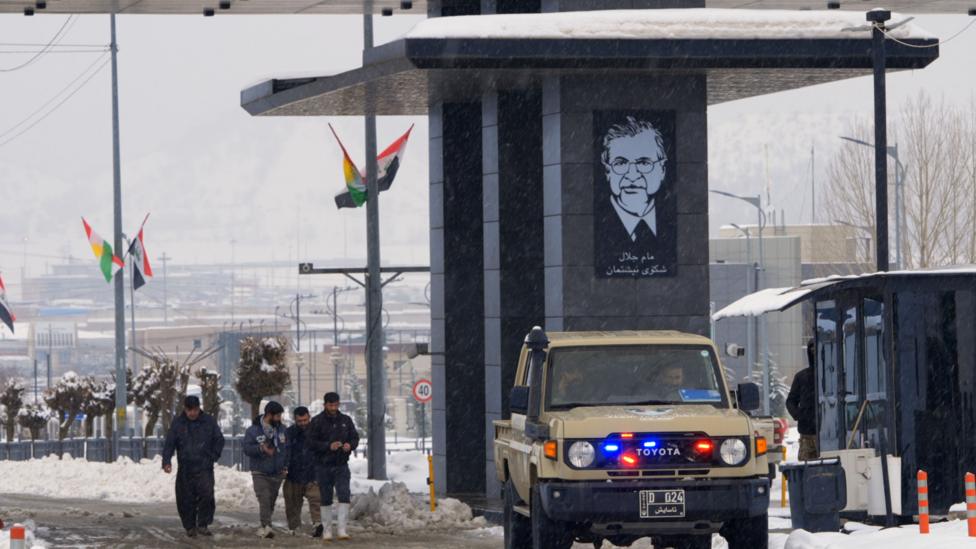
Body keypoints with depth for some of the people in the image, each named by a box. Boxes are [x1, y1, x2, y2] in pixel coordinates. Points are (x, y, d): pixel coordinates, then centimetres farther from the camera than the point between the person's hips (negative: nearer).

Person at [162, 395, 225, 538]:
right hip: (185, 468, 1)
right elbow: (169, 443, -1)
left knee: (207, 494, -18)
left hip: (204, 468, -1)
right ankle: (190, 526, 16)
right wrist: (166, 461, -15)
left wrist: (213, 457, 2)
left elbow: (219, 440, 14)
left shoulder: (209, 421, 4)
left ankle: (203, 524, -8)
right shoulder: (178, 423, 2)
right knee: (186, 499, 1)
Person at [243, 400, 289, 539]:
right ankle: (266, 526, -27)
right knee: (264, 499, -19)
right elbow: (247, 449, -11)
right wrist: (261, 448, -28)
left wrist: (285, 466, 7)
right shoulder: (253, 430, -6)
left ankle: (264, 528, 19)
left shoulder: (281, 429, 9)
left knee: (271, 501, 8)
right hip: (260, 473, -5)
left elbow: (287, 448, 17)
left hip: (277, 474, 5)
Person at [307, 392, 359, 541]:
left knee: (344, 496, -13)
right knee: (326, 499, 6)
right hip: (323, 466, -1)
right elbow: (310, 442, -8)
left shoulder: (345, 420, 6)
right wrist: (328, 446, -20)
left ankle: (341, 529, -13)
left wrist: (350, 445, -12)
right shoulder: (317, 421, -4)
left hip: (341, 466, 1)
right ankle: (327, 530, 16)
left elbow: (355, 437, 12)